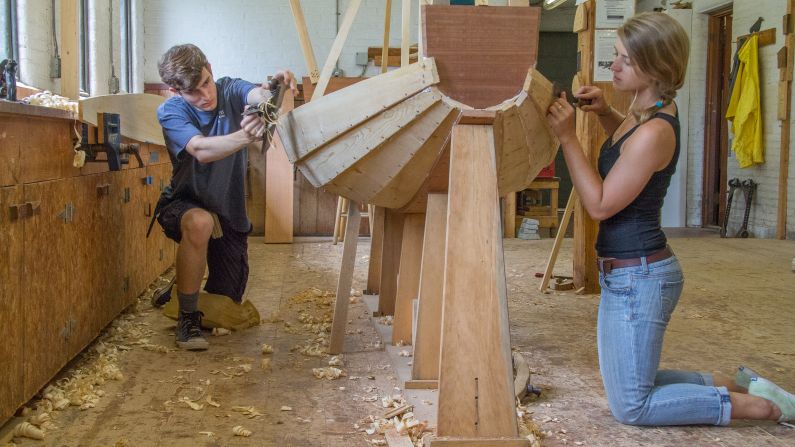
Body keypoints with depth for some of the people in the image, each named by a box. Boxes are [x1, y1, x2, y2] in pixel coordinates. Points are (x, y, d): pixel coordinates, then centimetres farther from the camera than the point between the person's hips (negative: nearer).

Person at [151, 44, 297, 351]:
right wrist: (245, 137, -57)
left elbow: (257, 95, -33)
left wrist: (275, 88, -59)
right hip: (184, 206, -3)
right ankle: (187, 318, -23)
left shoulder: (230, 91, -10)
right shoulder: (170, 112, -18)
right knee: (200, 223, -42)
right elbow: (201, 150, -37)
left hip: (230, 213, 3)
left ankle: (180, 294, 40)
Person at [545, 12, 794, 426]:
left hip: (639, 277, -10)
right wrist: (604, 112, 10)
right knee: (623, 386, 21)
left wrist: (567, 136, -18)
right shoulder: (649, 109, 5)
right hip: (623, 273, 10)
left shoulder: (654, 132, -23)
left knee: (631, 407, 1)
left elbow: (600, 204, -19)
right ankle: (735, 386, 24)